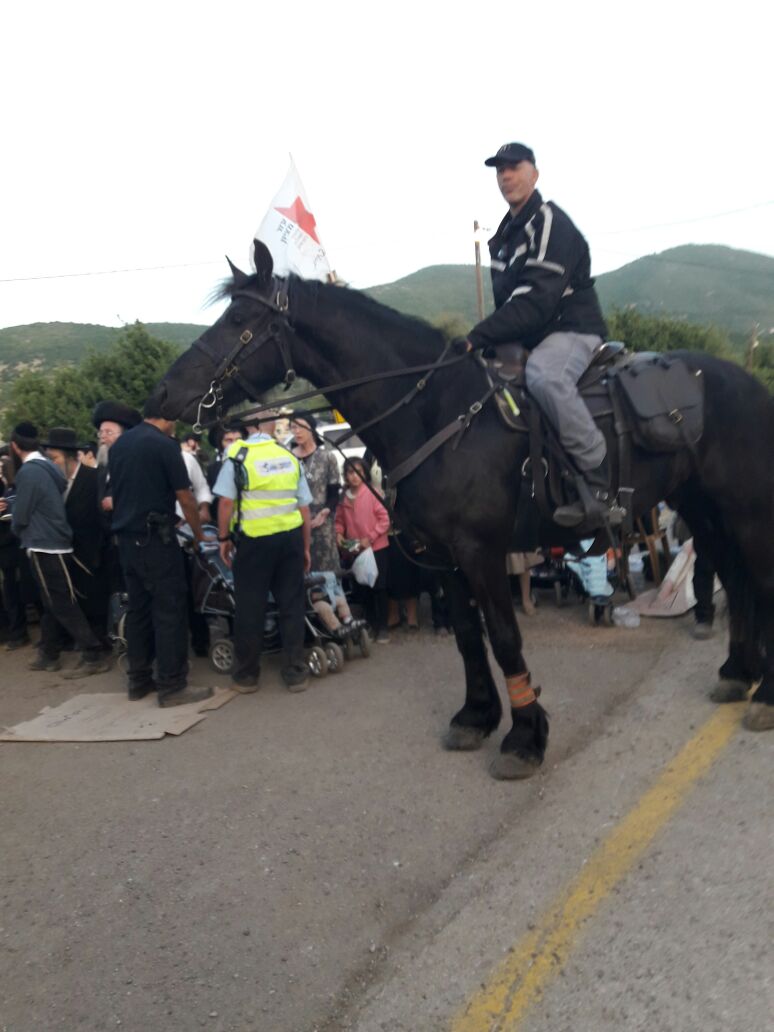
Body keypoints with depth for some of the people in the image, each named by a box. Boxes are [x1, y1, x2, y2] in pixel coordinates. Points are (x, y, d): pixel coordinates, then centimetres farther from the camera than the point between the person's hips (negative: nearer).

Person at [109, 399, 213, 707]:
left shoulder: (118, 445, 12)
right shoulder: (164, 445, -10)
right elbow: (185, 498, -8)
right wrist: (199, 534, 5)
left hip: (126, 537, 8)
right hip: (154, 537, -8)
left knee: (138, 608, 13)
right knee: (169, 610, -4)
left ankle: (139, 680, 19)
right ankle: (173, 685, -2)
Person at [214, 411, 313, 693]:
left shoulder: (237, 454, -3)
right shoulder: (289, 456, 8)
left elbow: (226, 501, -10)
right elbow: (304, 508, 9)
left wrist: (224, 538, 2)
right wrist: (305, 546, 17)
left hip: (254, 540, -3)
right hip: (290, 537, 3)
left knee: (249, 608, 7)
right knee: (292, 605, 10)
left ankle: (246, 674, 17)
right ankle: (295, 672, 15)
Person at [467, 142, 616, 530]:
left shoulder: (549, 222, -12)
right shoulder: (505, 234, 17)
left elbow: (536, 299, -23)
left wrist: (479, 336, -27)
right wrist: (485, 339, 4)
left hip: (572, 330, -10)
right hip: (530, 340, 10)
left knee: (543, 375, -40)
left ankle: (601, 487, -34)